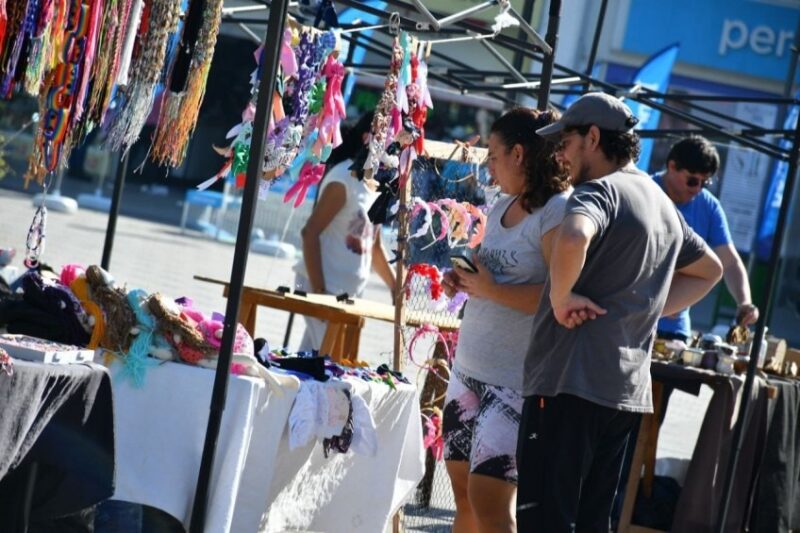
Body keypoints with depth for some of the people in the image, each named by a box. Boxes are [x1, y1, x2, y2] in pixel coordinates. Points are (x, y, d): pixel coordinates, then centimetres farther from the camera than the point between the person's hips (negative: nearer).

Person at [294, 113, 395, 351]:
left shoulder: (377, 186, 13)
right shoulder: (343, 179, -12)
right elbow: (310, 232, -16)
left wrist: (396, 289, 15)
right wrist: (319, 291, -19)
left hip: (349, 293, 8)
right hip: (325, 288, -8)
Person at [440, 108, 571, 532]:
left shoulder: (559, 212, -14)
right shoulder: (501, 208, 14)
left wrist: (491, 291, -19)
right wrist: (465, 281, 6)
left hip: (517, 381, -9)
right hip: (468, 370, 9)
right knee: (464, 493, 11)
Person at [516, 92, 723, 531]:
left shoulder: (599, 191, -9)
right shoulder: (662, 204, 18)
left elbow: (572, 238, -33)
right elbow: (708, 270, 33)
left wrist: (560, 299, -18)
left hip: (571, 382, -9)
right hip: (628, 389, 9)